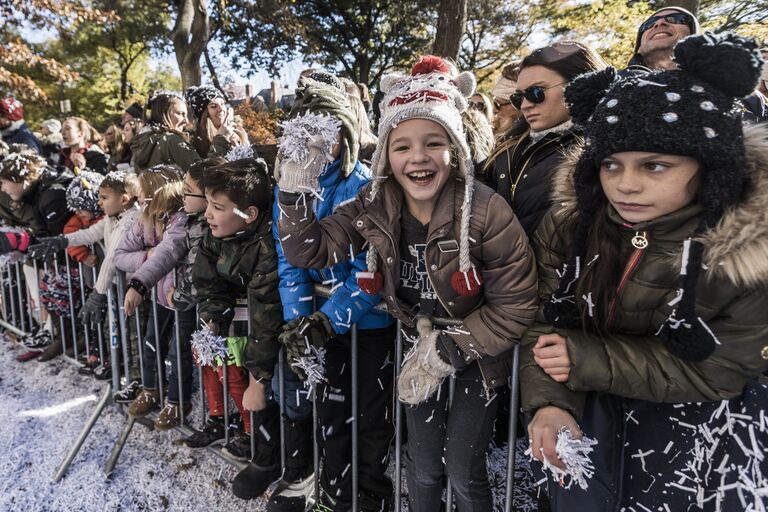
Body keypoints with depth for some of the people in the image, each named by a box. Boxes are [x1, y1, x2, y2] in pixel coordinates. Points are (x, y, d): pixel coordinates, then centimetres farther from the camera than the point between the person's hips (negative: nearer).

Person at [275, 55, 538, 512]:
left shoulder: (487, 211, -26)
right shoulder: (374, 207, -13)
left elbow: (515, 307, -20)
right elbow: (309, 251, -8)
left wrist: (449, 352, -20)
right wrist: (295, 193, -23)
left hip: (478, 354, -3)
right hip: (420, 349, 4)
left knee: (463, 470, 6)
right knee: (423, 464, 15)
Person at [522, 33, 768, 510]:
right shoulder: (571, 219, -14)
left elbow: (717, 371, -19)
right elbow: (545, 319, -10)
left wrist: (586, 359, -26)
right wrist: (549, 401, -28)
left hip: (697, 422, -2)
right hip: (591, 404, 3)